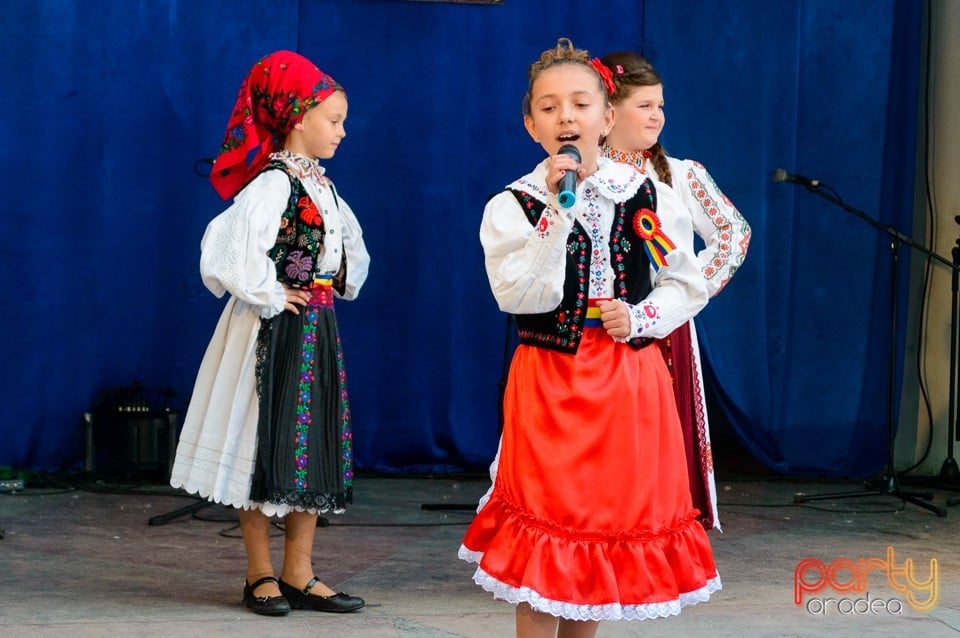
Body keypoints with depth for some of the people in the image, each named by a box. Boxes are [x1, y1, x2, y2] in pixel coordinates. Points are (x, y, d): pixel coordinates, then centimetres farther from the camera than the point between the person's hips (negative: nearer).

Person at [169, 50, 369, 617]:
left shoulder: (320, 185, 11)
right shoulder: (272, 184, -16)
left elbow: (352, 244, 30)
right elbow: (234, 251, -30)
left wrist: (345, 286, 15)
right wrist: (269, 297, -17)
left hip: (318, 330, 9)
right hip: (277, 334, -9)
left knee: (315, 451, 9)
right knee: (269, 449, 1)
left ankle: (299, 576, 15)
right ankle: (260, 576, 11)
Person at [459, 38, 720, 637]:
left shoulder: (645, 194, 3)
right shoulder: (512, 206, -5)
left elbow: (689, 284, 9)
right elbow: (525, 297, -18)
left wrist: (640, 319, -9)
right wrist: (558, 210, -23)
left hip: (631, 381, 3)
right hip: (549, 383, -3)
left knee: (611, 525, 8)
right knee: (547, 528, -3)